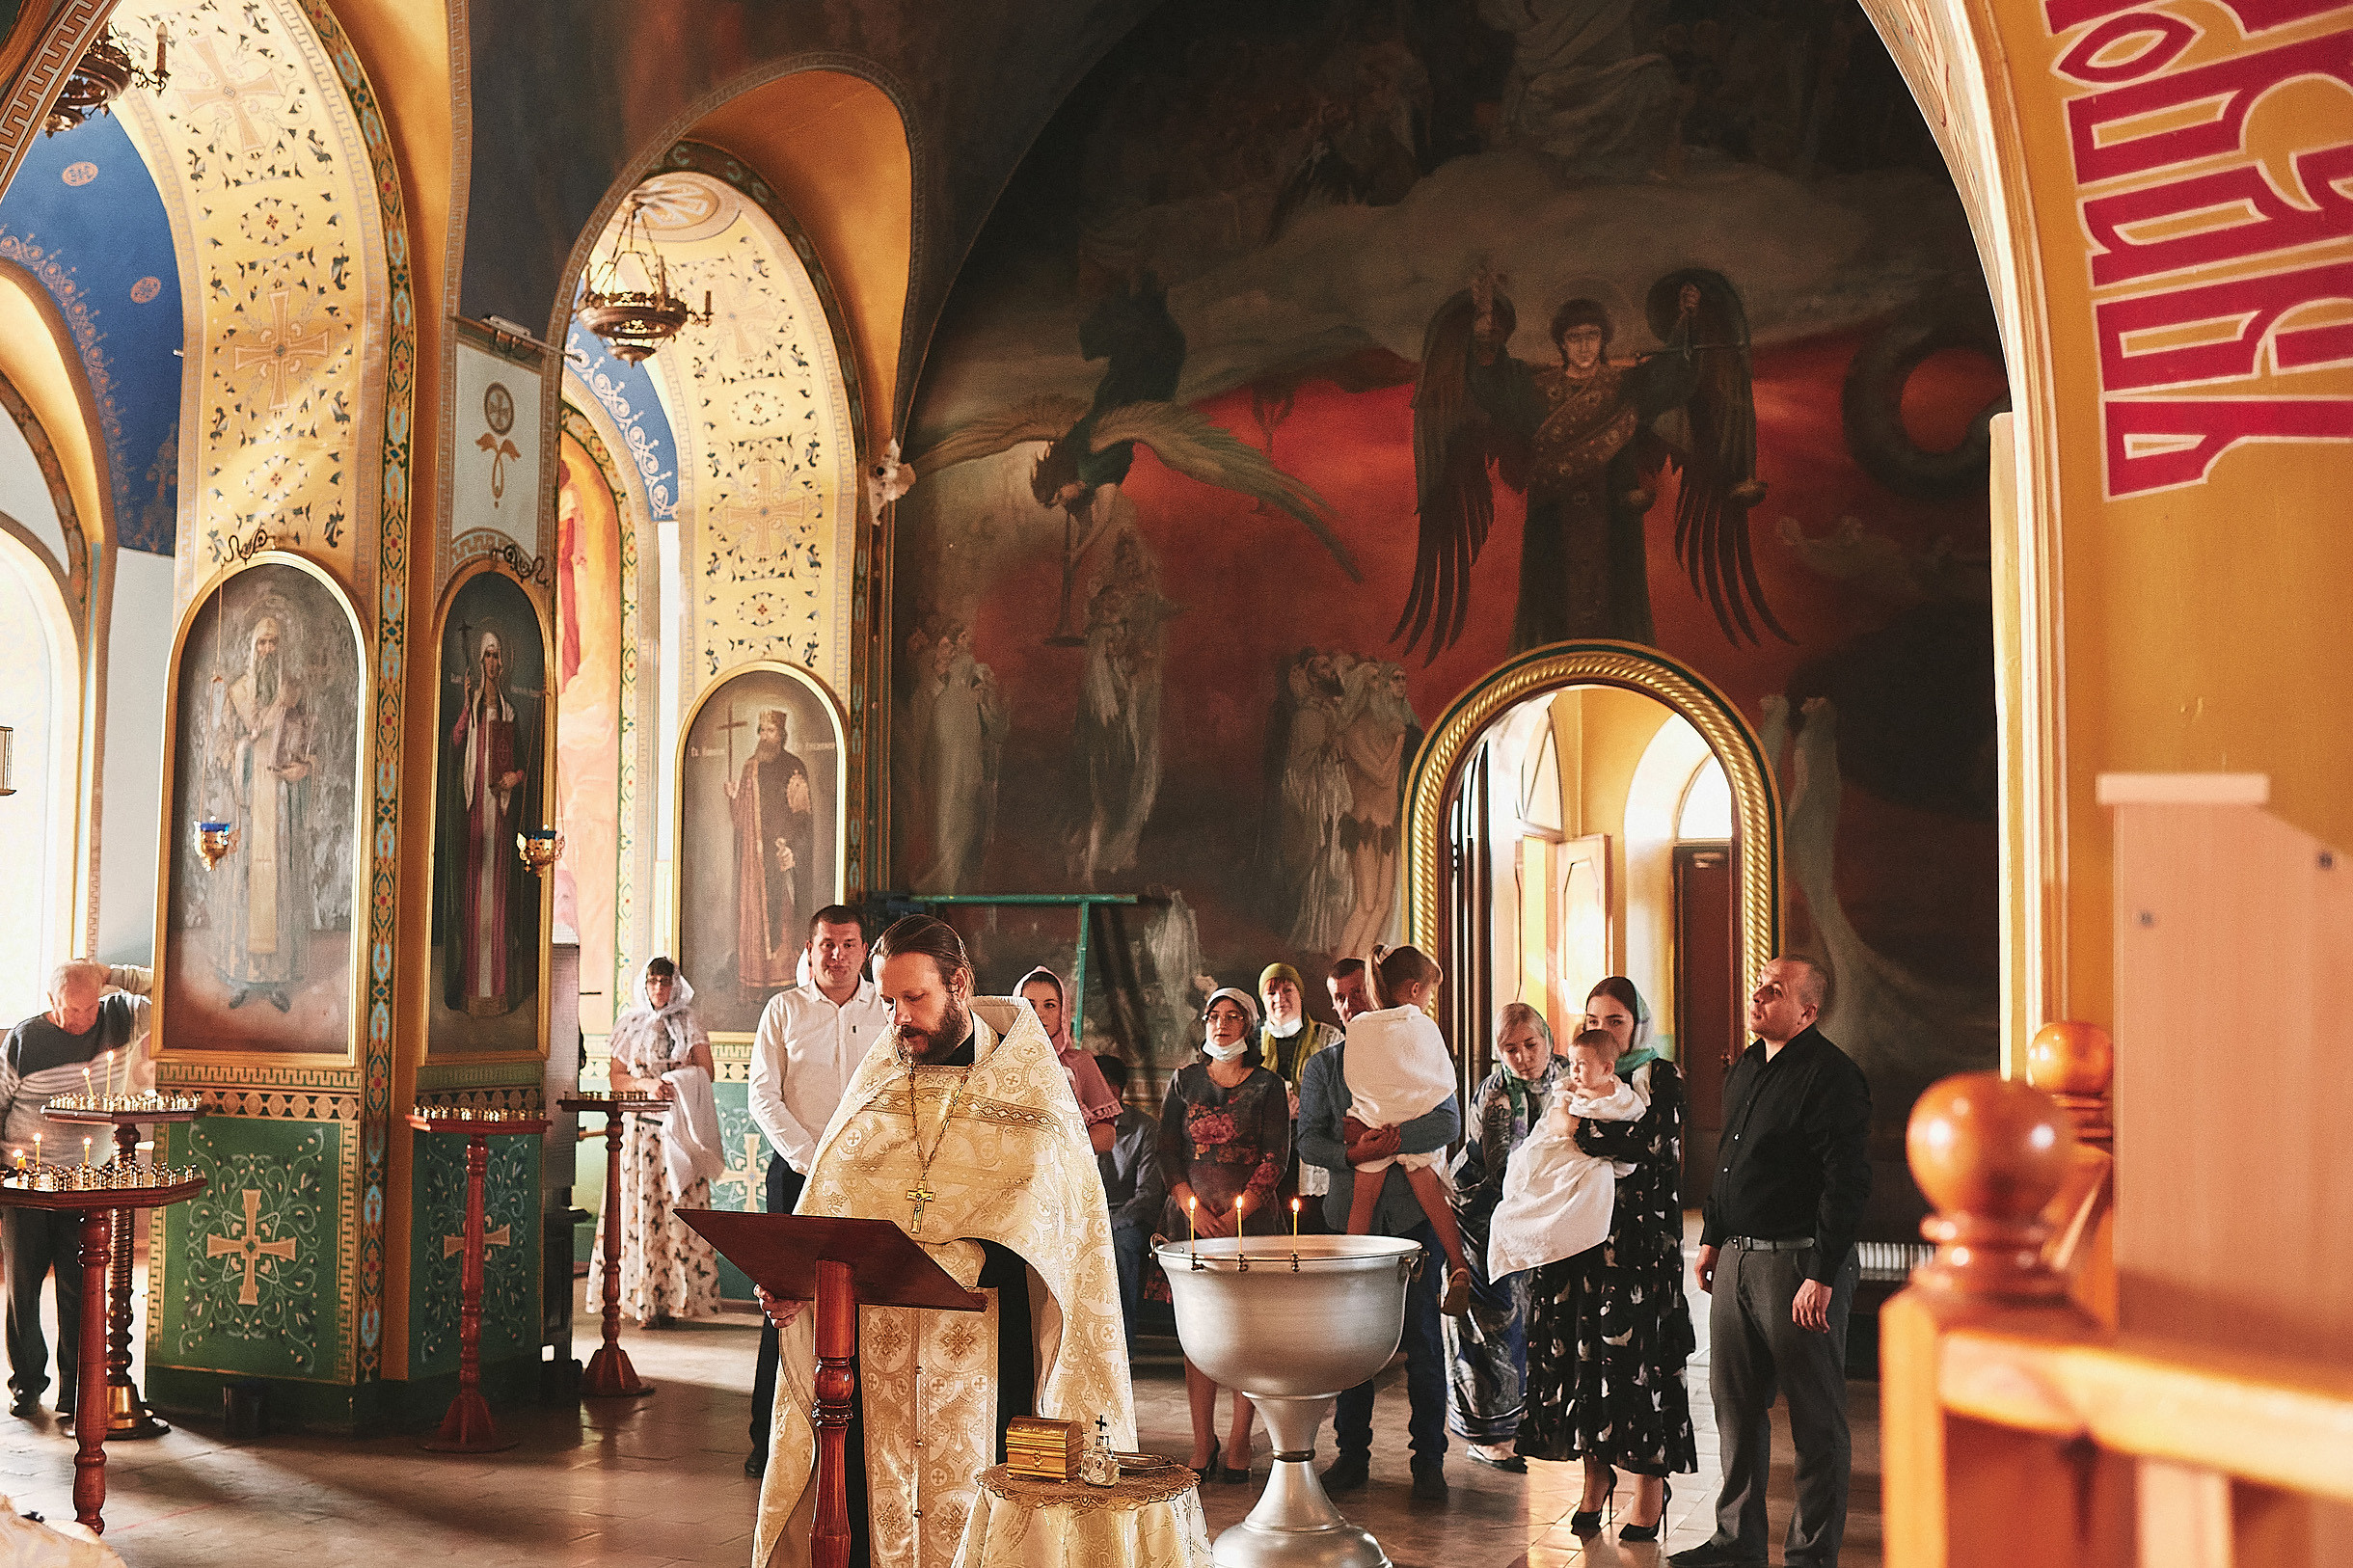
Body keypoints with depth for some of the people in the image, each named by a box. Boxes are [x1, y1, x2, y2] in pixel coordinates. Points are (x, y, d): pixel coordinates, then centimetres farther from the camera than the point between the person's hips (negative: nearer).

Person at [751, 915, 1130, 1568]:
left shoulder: (1025, 1085, 1)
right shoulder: (877, 1076, 13)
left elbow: (1036, 1214, -10)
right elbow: (827, 1199, 9)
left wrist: (948, 1264, -25)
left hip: (983, 1336, -3)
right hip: (874, 1337, 3)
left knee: (971, 1504, -4)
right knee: (868, 1496, 0)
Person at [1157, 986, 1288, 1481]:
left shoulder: (1267, 1085, 4)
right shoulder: (1185, 1080, 12)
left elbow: (1276, 1157, -2)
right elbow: (1167, 1149, 9)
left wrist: (1236, 1213, -10)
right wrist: (1193, 1207, -6)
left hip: (1250, 1218, -2)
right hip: (1192, 1216, 2)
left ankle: (1239, 1445, 1)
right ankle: (1202, 1446, 4)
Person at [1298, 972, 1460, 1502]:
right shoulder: (1323, 1066, 10)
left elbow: (1447, 1124, -5)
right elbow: (1309, 1142, 3)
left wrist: (1385, 1137, -18)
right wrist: (1353, 1154, -16)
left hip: (1413, 1212, -1)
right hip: (1351, 1214, 2)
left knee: (1423, 1338, 0)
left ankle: (1428, 1461, 7)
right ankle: (1352, 1454, 14)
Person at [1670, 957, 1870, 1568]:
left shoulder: (1831, 1076, -14)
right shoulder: (1744, 1069, 14)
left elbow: (1848, 1183, -18)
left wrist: (1822, 1276, -22)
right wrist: (1711, 1238, 21)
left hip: (1799, 1262, -9)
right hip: (1737, 1260, 9)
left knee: (1815, 1418, 1)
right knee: (1735, 1404, 14)